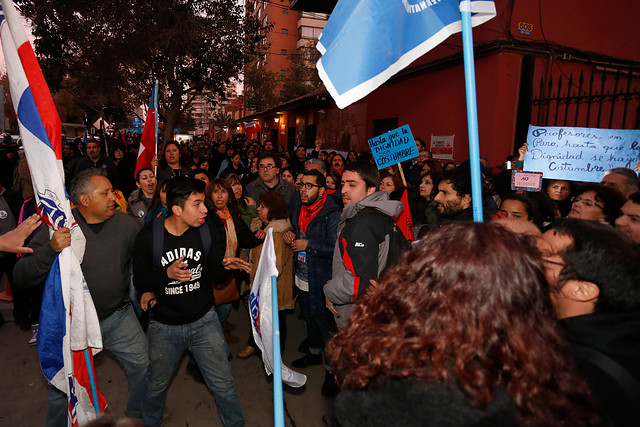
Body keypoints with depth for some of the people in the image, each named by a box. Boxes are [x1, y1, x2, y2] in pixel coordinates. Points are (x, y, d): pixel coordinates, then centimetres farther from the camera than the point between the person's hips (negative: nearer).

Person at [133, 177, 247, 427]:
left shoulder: (206, 232, -9)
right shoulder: (149, 237, -15)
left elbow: (214, 270, 0)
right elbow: (139, 281, -10)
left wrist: (225, 265, -22)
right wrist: (167, 274, -28)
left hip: (204, 320, 1)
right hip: (165, 325, 0)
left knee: (223, 383, 9)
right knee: (157, 384, 22)